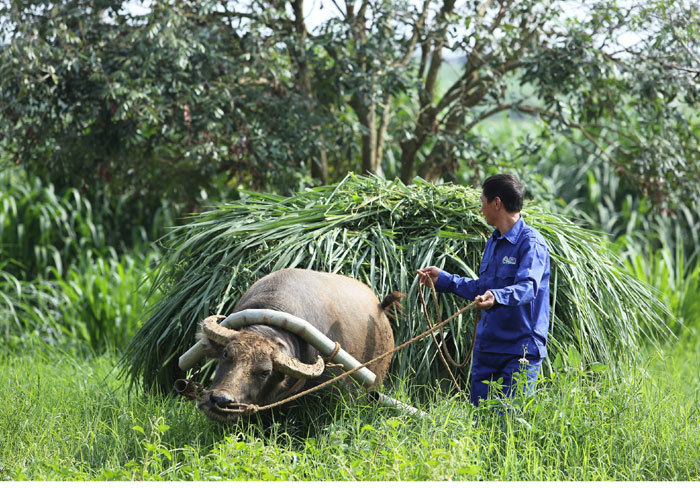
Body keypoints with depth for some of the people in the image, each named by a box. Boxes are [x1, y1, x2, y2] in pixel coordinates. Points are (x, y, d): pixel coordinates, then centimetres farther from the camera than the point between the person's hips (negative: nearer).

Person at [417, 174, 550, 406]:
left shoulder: (531, 243, -13)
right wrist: (442, 279, 28)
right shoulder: (493, 242, 16)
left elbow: (527, 287, -29)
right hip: (486, 345, 9)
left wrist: (496, 297, -47)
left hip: (520, 351, -8)